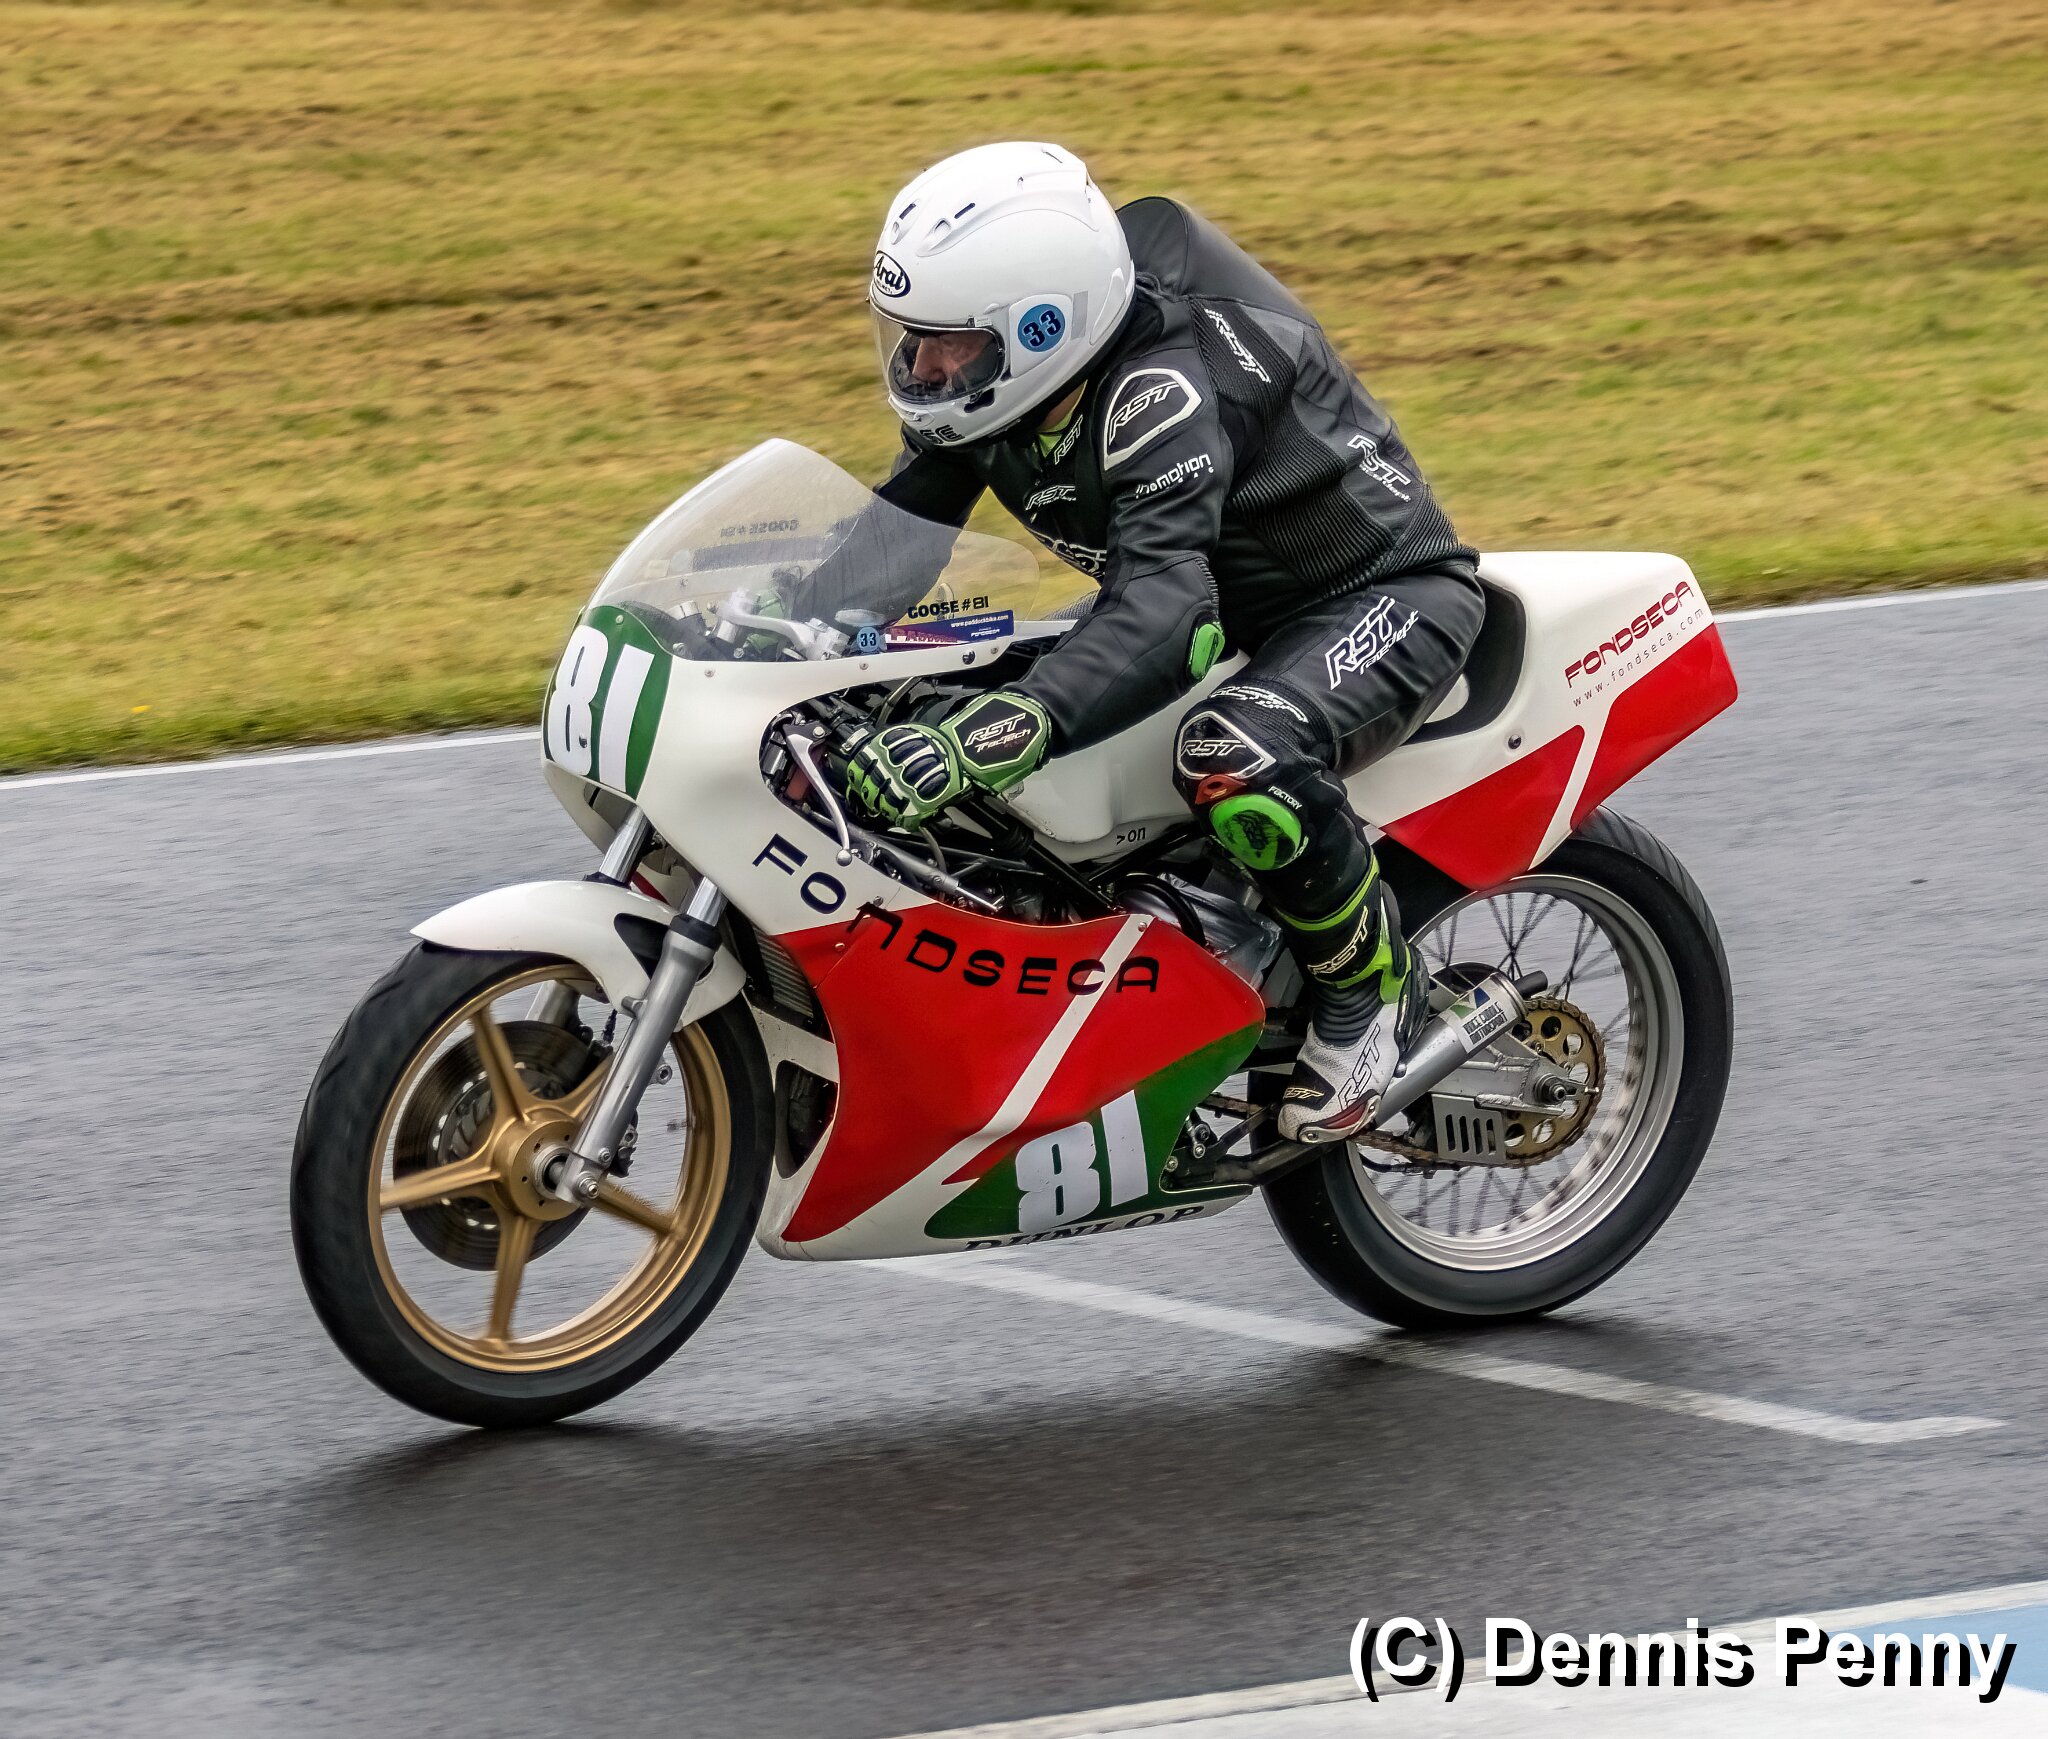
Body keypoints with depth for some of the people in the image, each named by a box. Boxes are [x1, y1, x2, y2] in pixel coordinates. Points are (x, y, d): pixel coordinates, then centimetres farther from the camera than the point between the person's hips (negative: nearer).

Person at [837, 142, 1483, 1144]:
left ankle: (1368, 981, -15)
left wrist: (988, 736, -62)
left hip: (1382, 597, -9)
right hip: (1226, 601, 9)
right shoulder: (987, 389, -10)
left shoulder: (1161, 389, -36)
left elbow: (1167, 616, -48)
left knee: (1232, 757, -41)